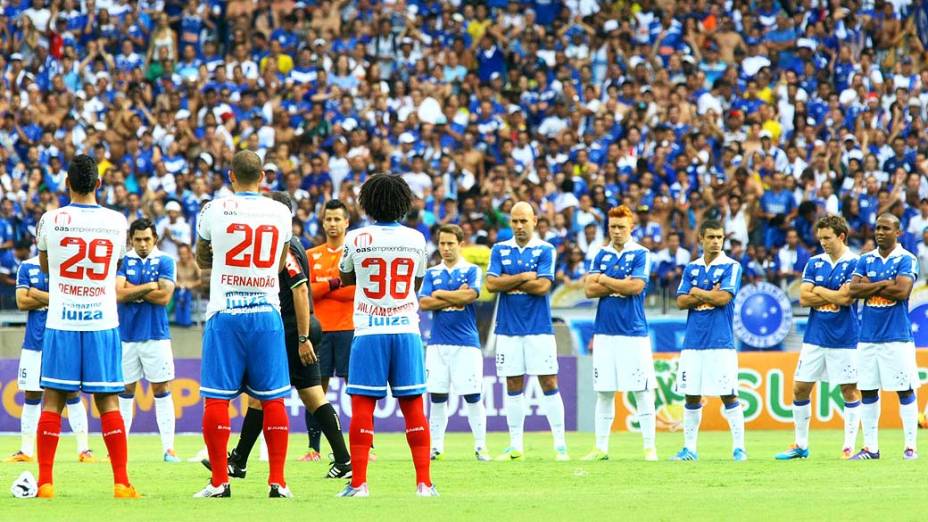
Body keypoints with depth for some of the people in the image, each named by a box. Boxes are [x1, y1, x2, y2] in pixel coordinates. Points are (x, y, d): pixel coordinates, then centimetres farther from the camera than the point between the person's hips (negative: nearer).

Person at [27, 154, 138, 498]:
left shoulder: (51, 221, -4)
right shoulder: (116, 222, -1)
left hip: (61, 323, -1)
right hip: (103, 322, 1)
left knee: (53, 401, 4)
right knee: (108, 402, 4)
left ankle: (45, 483, 2)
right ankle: (121, 483, -1)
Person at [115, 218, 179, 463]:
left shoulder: (164, 262, 1)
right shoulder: (123, 261, 4)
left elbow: (164, 297, -10)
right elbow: (119, 294, -10)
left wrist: (132, 290, -7)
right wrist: (149, 287, -11)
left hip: (156, 335, -1)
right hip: (127, 335, 1)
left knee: (162, 391, -2)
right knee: (125, 391, 7)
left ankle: (168, 448, -2)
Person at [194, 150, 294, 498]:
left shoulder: (214, 211, -3)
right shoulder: (280, 213, 5)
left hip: (225, 314, -2)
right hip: (266, 313, 2)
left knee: (217, 398, 1)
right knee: (272, 398, 6)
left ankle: (219, 481, -1)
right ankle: (277, 480, 4)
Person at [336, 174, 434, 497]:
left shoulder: (356, 239, -4)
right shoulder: (416, 239, 3)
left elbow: (345, 278, 15)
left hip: (369, 331, -2)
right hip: (406, 329, 2)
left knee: (362, 407, 0)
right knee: (413, 406, 5)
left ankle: (359, 483, -4)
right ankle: (424, 482, 3)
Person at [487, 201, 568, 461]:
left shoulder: (545, 250, 0)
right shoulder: (500, 250, 8)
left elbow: (542, 286, -12)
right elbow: (491, 284, -4)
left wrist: (508, 282, -6)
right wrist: (524, 277, -9)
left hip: (539, 328, -3)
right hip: (508, 329, 3)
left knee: (549, 384, -4)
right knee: (514, 387, 6)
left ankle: (560, 446, -1)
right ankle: (515, 447, 10)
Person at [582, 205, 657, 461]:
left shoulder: (641, 255, -2)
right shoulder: (602, 255, 11)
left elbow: (636, 286, -15)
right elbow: (590, 289, 1)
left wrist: (603, 280, -4)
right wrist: (621, 285, -9)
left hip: (633, 332, -4)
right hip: (605, 332, 4)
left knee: (642, 392, -3)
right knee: (604, 393, 7)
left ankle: (650, 448, 1)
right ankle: (601, 448, 12)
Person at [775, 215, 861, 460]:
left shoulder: (854, 264, -7)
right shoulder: (814, 263, 8)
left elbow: (847, 297, -18)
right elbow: (804, 298, 1)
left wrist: (819, 291, -5)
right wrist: (834, 296, -8)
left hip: (844, 339, -5)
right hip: (815, 337, 5)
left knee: (849, 391, 0)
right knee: (800, 387, 5)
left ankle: (849, 446, 6)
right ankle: (800, 445, 15)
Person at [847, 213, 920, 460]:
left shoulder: (906, 260, -3)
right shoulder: (866, 260, 11)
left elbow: (902, 291, -16)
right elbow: (854, 290, -1)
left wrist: (870, 285, -6)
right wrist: (884, 285, -9)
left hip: (897, 336, -5)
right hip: (868, 336, 5)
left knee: (905, 391, -2)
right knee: (867, 391, 6)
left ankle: (911, 446, 2)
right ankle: (870, 447, 12)